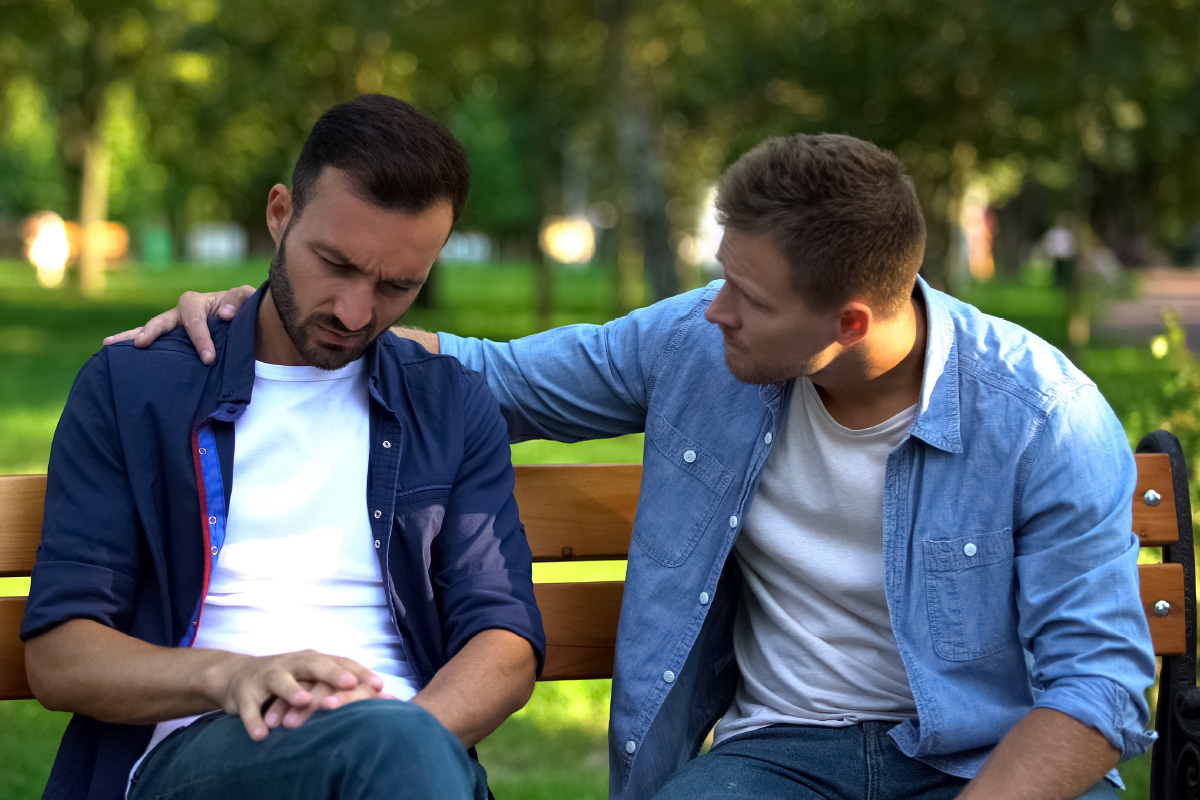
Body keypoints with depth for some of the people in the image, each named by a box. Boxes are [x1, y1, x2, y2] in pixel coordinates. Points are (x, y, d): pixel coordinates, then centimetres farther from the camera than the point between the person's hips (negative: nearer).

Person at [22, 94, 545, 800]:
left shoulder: (458, 407, 18)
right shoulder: (129, 389, 12)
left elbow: (508, 644, 7)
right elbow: (57, 658, 4)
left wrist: (406, 735, -17)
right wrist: (224, 675, -17)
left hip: (416, 741, 3)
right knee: (391, 743, -36)